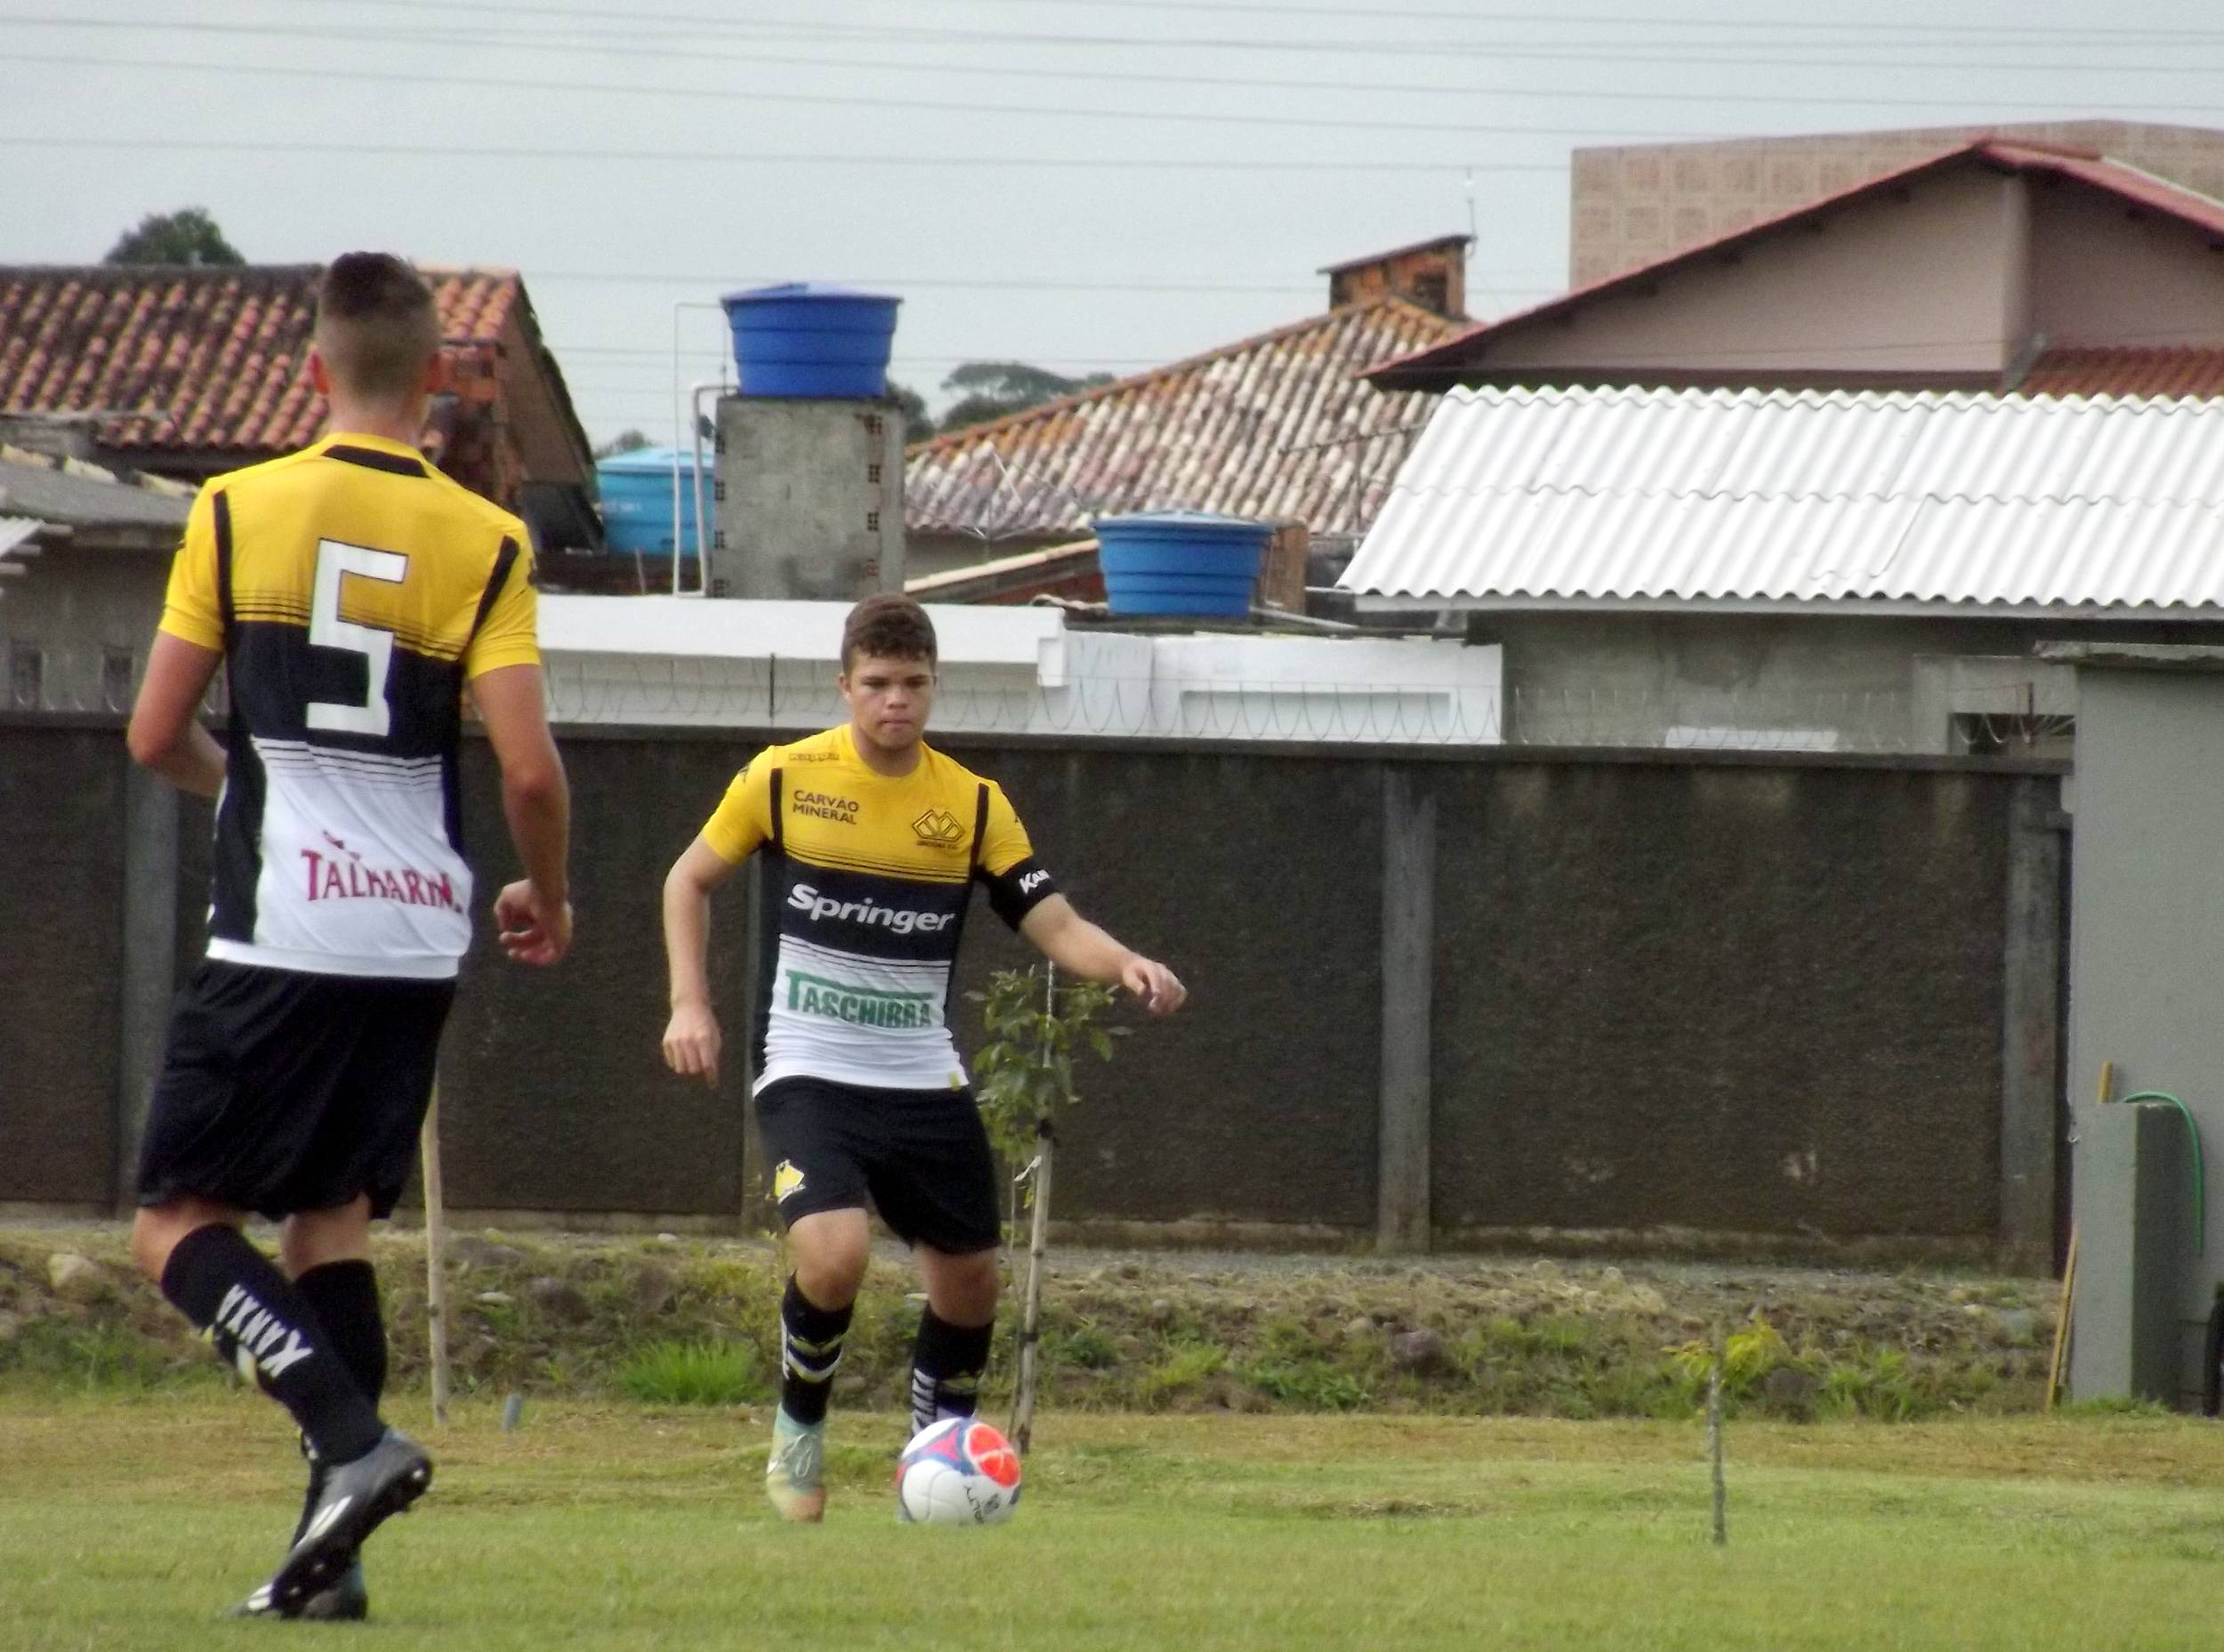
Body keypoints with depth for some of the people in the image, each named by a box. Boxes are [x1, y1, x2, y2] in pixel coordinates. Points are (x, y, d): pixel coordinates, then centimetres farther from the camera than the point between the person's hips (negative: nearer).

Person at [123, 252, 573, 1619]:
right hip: (420, 934, 3)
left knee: (179, 1224, 3)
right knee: (334, 1214, 15)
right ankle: (334, 1553, 6)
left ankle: (355, 1440, -18)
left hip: (279, 933, -3)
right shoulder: (486, 544, 0)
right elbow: (529, 770, -7)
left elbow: (155, 736, 0)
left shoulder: (237, 511, -2)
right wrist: (548, 899, 12)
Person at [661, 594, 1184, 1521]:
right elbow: (690, 880, 9)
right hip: (810, 1073, -4)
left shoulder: (973, 805, 1)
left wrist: (1125, 964, -23)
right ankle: (799, 1431, 1)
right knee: (836, 1253, -26)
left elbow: (1055, 925, -2)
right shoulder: (784, 779, -5)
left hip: (925, 1082, 4)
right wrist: (690, 1005, -3)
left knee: (969, 1280, 9)